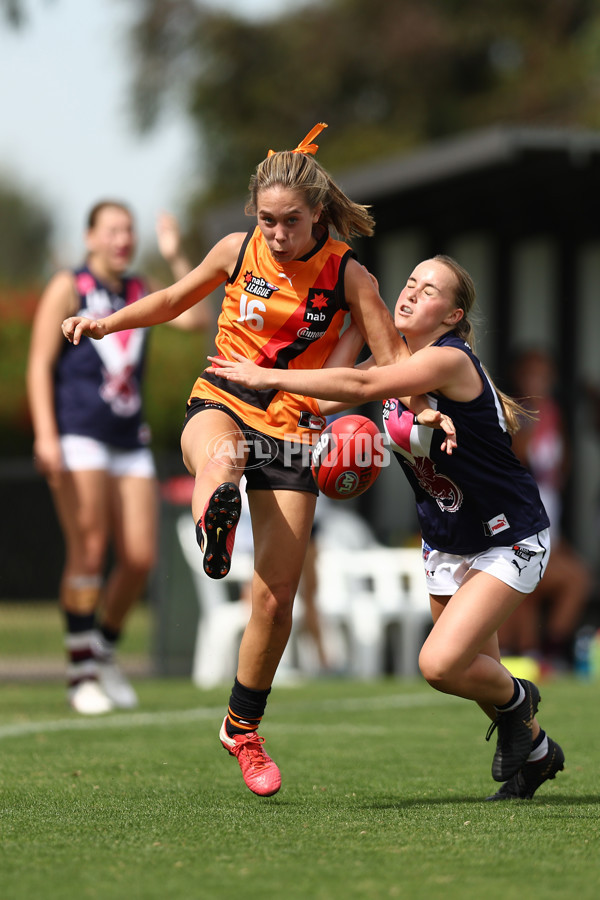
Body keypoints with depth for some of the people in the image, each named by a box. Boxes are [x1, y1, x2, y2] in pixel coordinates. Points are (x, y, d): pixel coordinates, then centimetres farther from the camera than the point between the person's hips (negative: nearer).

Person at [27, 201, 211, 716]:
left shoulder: (140, 292, 17)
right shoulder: (69, 288, 2)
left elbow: (197, 320, 4)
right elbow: (40, 364, -4)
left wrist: (177, 258, -2)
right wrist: (45, 435, -14)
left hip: (130, 441, 5)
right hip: (78, 437, -5)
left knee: (140, 558, -1)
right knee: (89, 551, -12)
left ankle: (105, 653, 19)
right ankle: (82, 672, -7)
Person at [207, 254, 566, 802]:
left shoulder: (448, 360, -24)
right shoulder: (396, 360, 1)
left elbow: (361, 384, -35)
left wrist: (270, 378, -34)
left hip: (508, 541, -8)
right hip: (446, 542, 8)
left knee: (441, 663, -18)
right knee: (473, 670, 13)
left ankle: (515, 701, 13)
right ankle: (536, 752, 38)